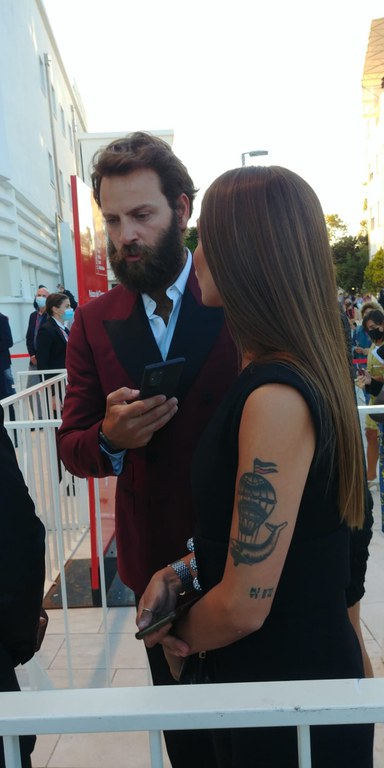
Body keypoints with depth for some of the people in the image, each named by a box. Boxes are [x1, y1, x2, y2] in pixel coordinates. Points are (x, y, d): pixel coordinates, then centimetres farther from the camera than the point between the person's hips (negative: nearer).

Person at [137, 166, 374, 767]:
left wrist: (178, 641, -5)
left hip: (287, 678, -8)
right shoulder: (305, 372, 0)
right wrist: (184, 571, -3)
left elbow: (244, 606, -25)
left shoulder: (276, 397, -29)